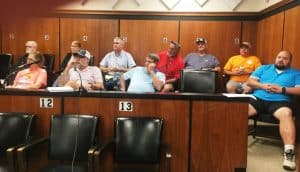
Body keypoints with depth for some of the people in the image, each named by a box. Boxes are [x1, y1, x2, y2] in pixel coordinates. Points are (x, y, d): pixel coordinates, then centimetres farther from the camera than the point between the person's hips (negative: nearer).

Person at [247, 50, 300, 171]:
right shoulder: (264, 68, 24)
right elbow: (250, 81, 14)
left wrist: (282, 89, -9)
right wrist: (263, 86, -4)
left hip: (279, 101, -1)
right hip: (257, 98, 2)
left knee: (286, 114, -37)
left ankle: (289, 152, -40)